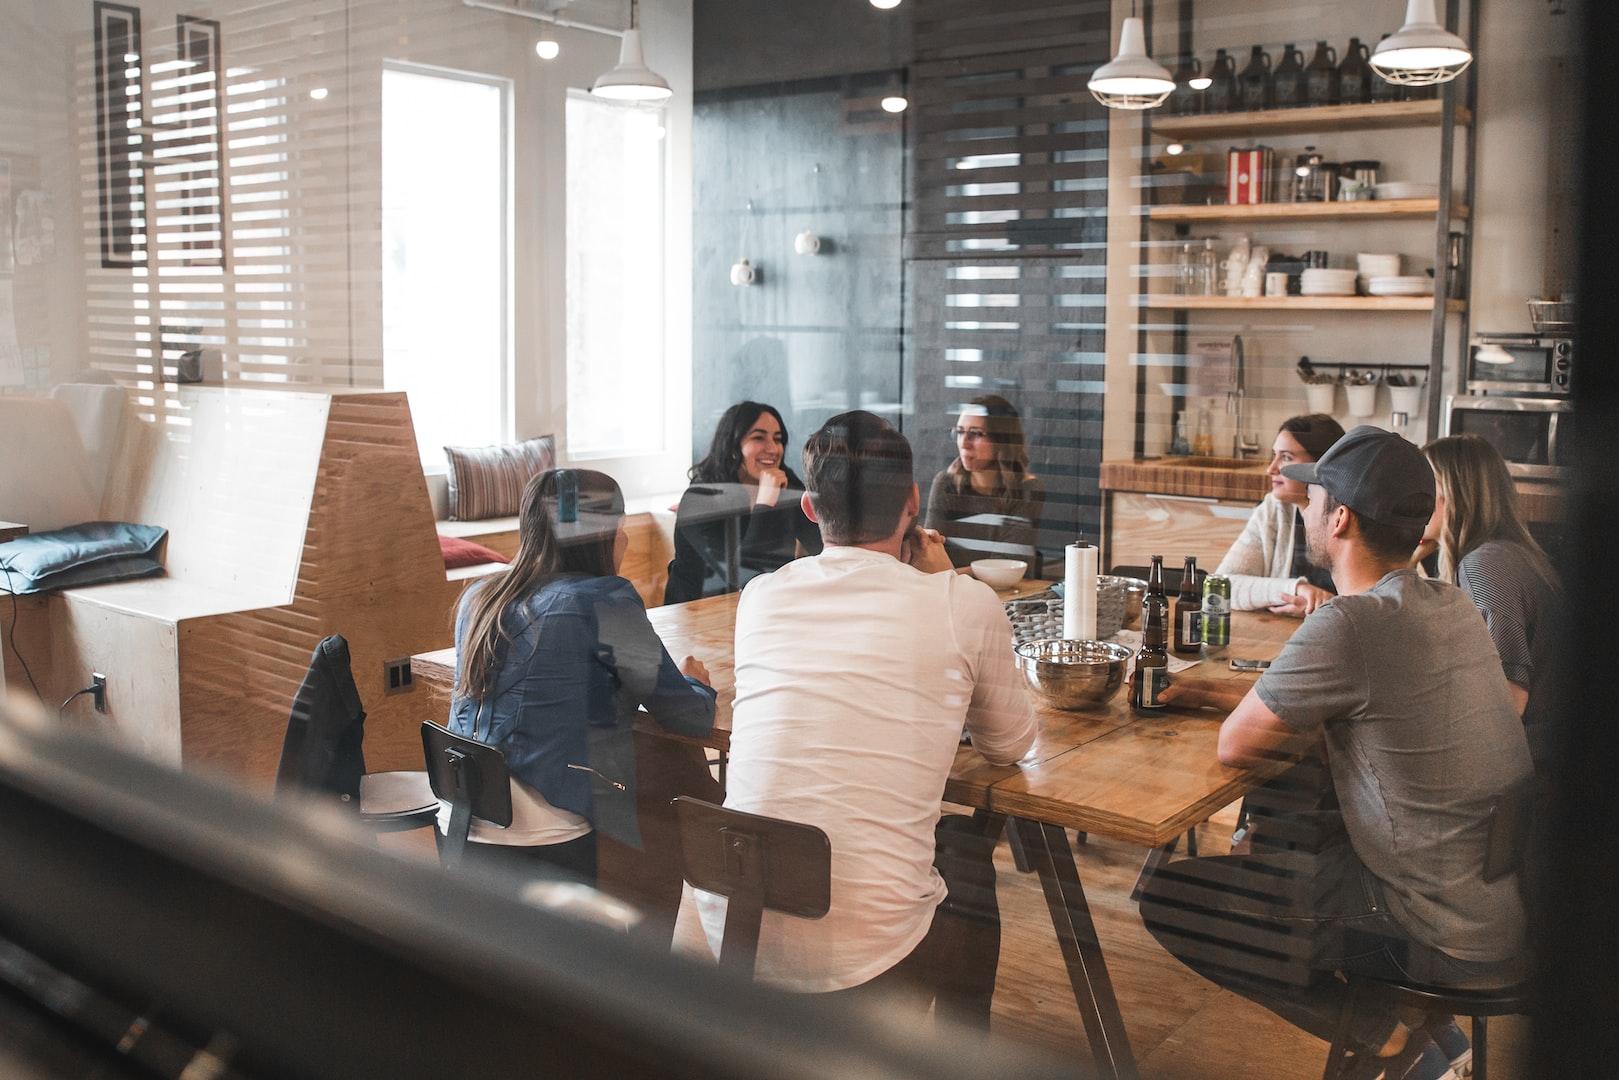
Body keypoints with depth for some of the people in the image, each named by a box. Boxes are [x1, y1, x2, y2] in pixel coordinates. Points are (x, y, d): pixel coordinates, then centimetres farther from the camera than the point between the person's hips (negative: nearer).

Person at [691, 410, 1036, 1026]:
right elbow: (1009, 745, 12)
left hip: (732, 935, 4)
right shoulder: (966, 605, -6)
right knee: (967, 845, 28)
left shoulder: (761, 598, 4)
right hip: (866, 959, -3)